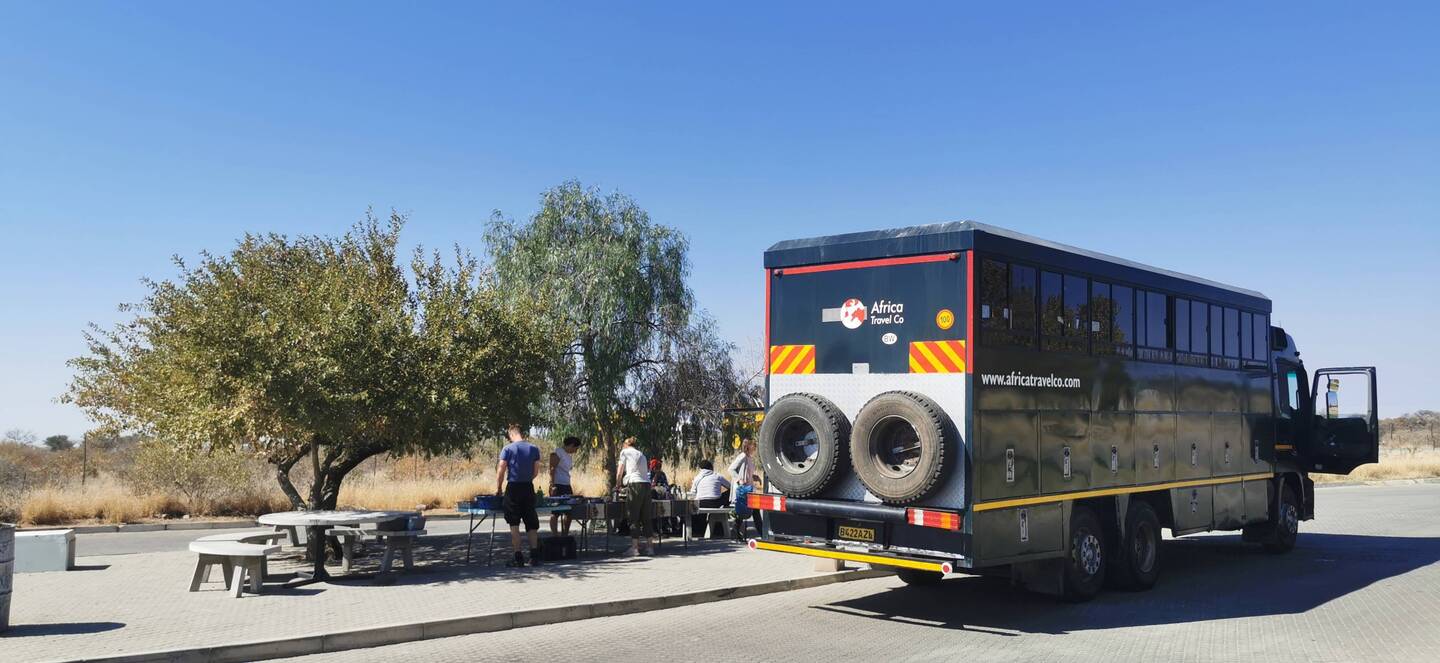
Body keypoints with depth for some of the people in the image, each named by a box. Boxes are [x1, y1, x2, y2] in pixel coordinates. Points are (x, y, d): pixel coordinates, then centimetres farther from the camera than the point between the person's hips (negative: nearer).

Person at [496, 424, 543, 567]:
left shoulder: (508, 449, -6)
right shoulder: (534, 449, 3)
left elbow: (500, 470, -7)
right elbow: (535, 472, 5)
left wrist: (498, 488, 5)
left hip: (513, 488, -3)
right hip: (529, 488, 3)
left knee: (514, 524, 2)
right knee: (531, 523, 12)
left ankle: (518, 557, 0)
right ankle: (534, 555, 13)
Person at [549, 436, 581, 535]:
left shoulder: (570, 455, 17)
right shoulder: (557, 452, -9)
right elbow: (552, 469, -14)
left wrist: (571, 488, 17)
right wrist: (552, 485, -20)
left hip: (567, 486, 9)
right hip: (557, 485, -9)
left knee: (569, 512, 10)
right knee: (556, 512, -6)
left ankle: (566, 534, 19)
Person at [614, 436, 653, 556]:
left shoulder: (625, 452, 9)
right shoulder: (641, 454, 25)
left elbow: (619, 472, 8)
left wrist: (617, 485, 25)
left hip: (635, 484, -6)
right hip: (647, 484, 6)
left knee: (633, 516, -4)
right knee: (645, 516, 10)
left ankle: (634, 547, -7)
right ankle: (648, 546, 12)